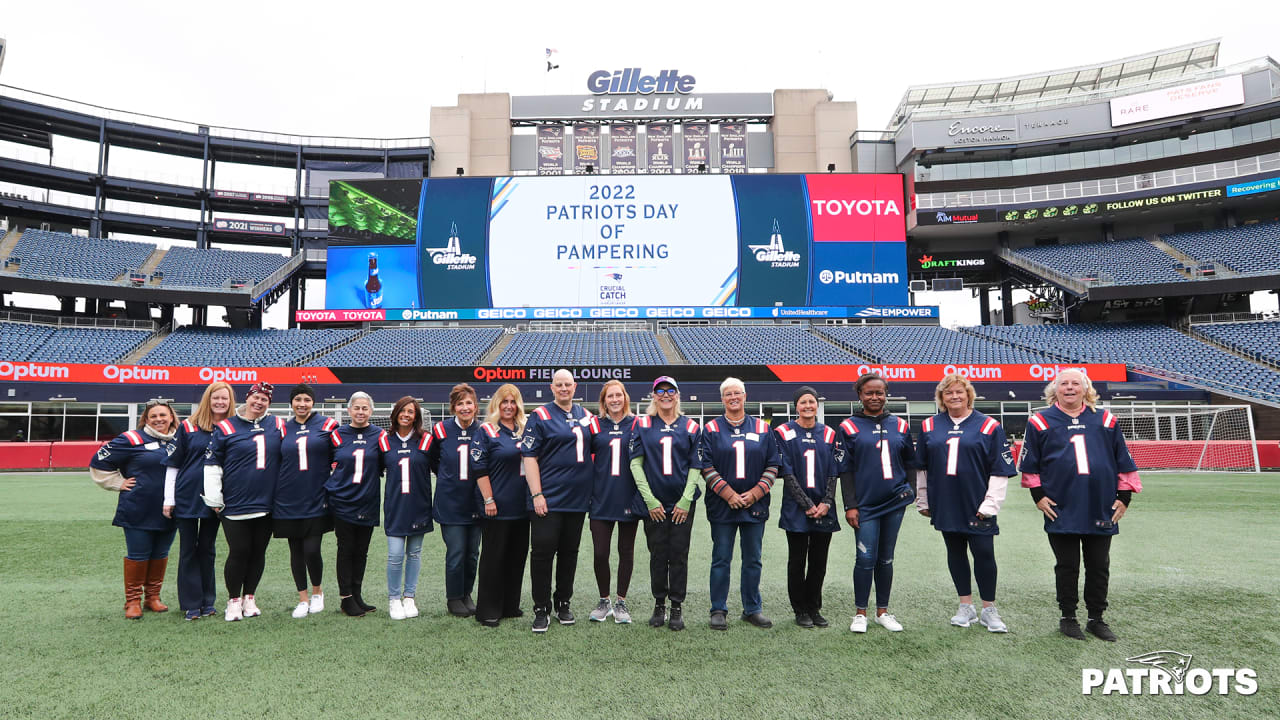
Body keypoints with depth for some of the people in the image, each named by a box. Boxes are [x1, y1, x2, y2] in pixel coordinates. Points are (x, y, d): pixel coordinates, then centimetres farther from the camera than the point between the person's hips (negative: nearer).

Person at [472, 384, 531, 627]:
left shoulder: (525, 430, 11)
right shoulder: (486, 431, -5)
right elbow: (479, 469, -9)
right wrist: (488, 500, -15)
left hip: (522, 506, 6)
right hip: (498, 507, -6)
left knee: (517, 556, 12)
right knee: (493, 558, 1)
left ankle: (510, 605, 25)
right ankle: (488, 611, 11)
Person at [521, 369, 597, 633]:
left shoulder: (585, 415, 11)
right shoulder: (541, 416, -4)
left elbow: (594, 450, 20)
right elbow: (529, 456, -8)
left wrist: (592, 490, 13)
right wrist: (536, 494, -15)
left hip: (577, 499, 5)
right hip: (548, 499, -5)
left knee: (569, 552, 12)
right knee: (542, 552, -2)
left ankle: (563, 604, 26)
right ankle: (541, 609, 10)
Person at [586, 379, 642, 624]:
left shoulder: (636, 425, 3)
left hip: (629, 499, 0)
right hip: (601, 500, 1)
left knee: (626, 551, 9)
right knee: (600, 553, 1)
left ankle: (621, 602, 23)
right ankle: (604, 601, 21)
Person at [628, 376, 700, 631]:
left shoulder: (690, 427, 6)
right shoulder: (642, 425, 3)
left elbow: (695, 467, 4)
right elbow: (635, 463, -1)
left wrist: (686, 500, -6)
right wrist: (649, 500, -8)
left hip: (683, 503, 1)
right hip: (653, 503, 0)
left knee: (679, 554, 3)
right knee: (658, 554, 6)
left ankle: (677, 607, 15)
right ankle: (659, 605, 21)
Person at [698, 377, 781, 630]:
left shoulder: (762, 428, 7)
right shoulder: (711, 429, 2)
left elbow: (773, 465, 5)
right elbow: (705, 466, -3)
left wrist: (755, 493, -7)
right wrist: (728, 493, -12)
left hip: (755, 505, 2)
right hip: (722, 505, -2)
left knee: (753, 560, 10)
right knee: (721, 560, 3)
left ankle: (753, 609, 23)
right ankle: (718, 610, 14)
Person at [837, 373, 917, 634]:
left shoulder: (900, 426, 8)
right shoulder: (849, 427, -1)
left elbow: (910, 463, 17)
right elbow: (845, 469, -2)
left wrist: (908, 490, 6)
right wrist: (850, 506, -7)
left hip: (895, 502, 3)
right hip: (865, 504, -3)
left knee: (886, 558, 11)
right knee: (866, 558, -4)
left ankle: (883, 612, 23)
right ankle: (860, 613, 12)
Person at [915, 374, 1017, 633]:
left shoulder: (988, 426, -2)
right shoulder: (929, 426, 7)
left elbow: (1001, 470, -3)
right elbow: (921, 467, 14)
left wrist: (990, 504, -9)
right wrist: (923, 501, 12)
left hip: (977, 506, -3)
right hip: (945, 505, 3)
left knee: (984, 554, -2)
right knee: (955, 553, 11)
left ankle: (989, 611, 14)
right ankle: (966, 607, 23)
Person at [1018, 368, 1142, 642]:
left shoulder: (1105, 421, 7)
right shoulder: (1041, 422, 2)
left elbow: (1124, 461, 11)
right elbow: (1030, 464, 5)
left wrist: (1124, 496, 6)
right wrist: (1038, 495, -2)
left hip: (1101, 511, 2)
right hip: (1061, 511, -2)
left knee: (1099, 567, 10)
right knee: (1067, 566, 7)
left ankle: (1096, 618, 23)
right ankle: (1068, 617, 19)